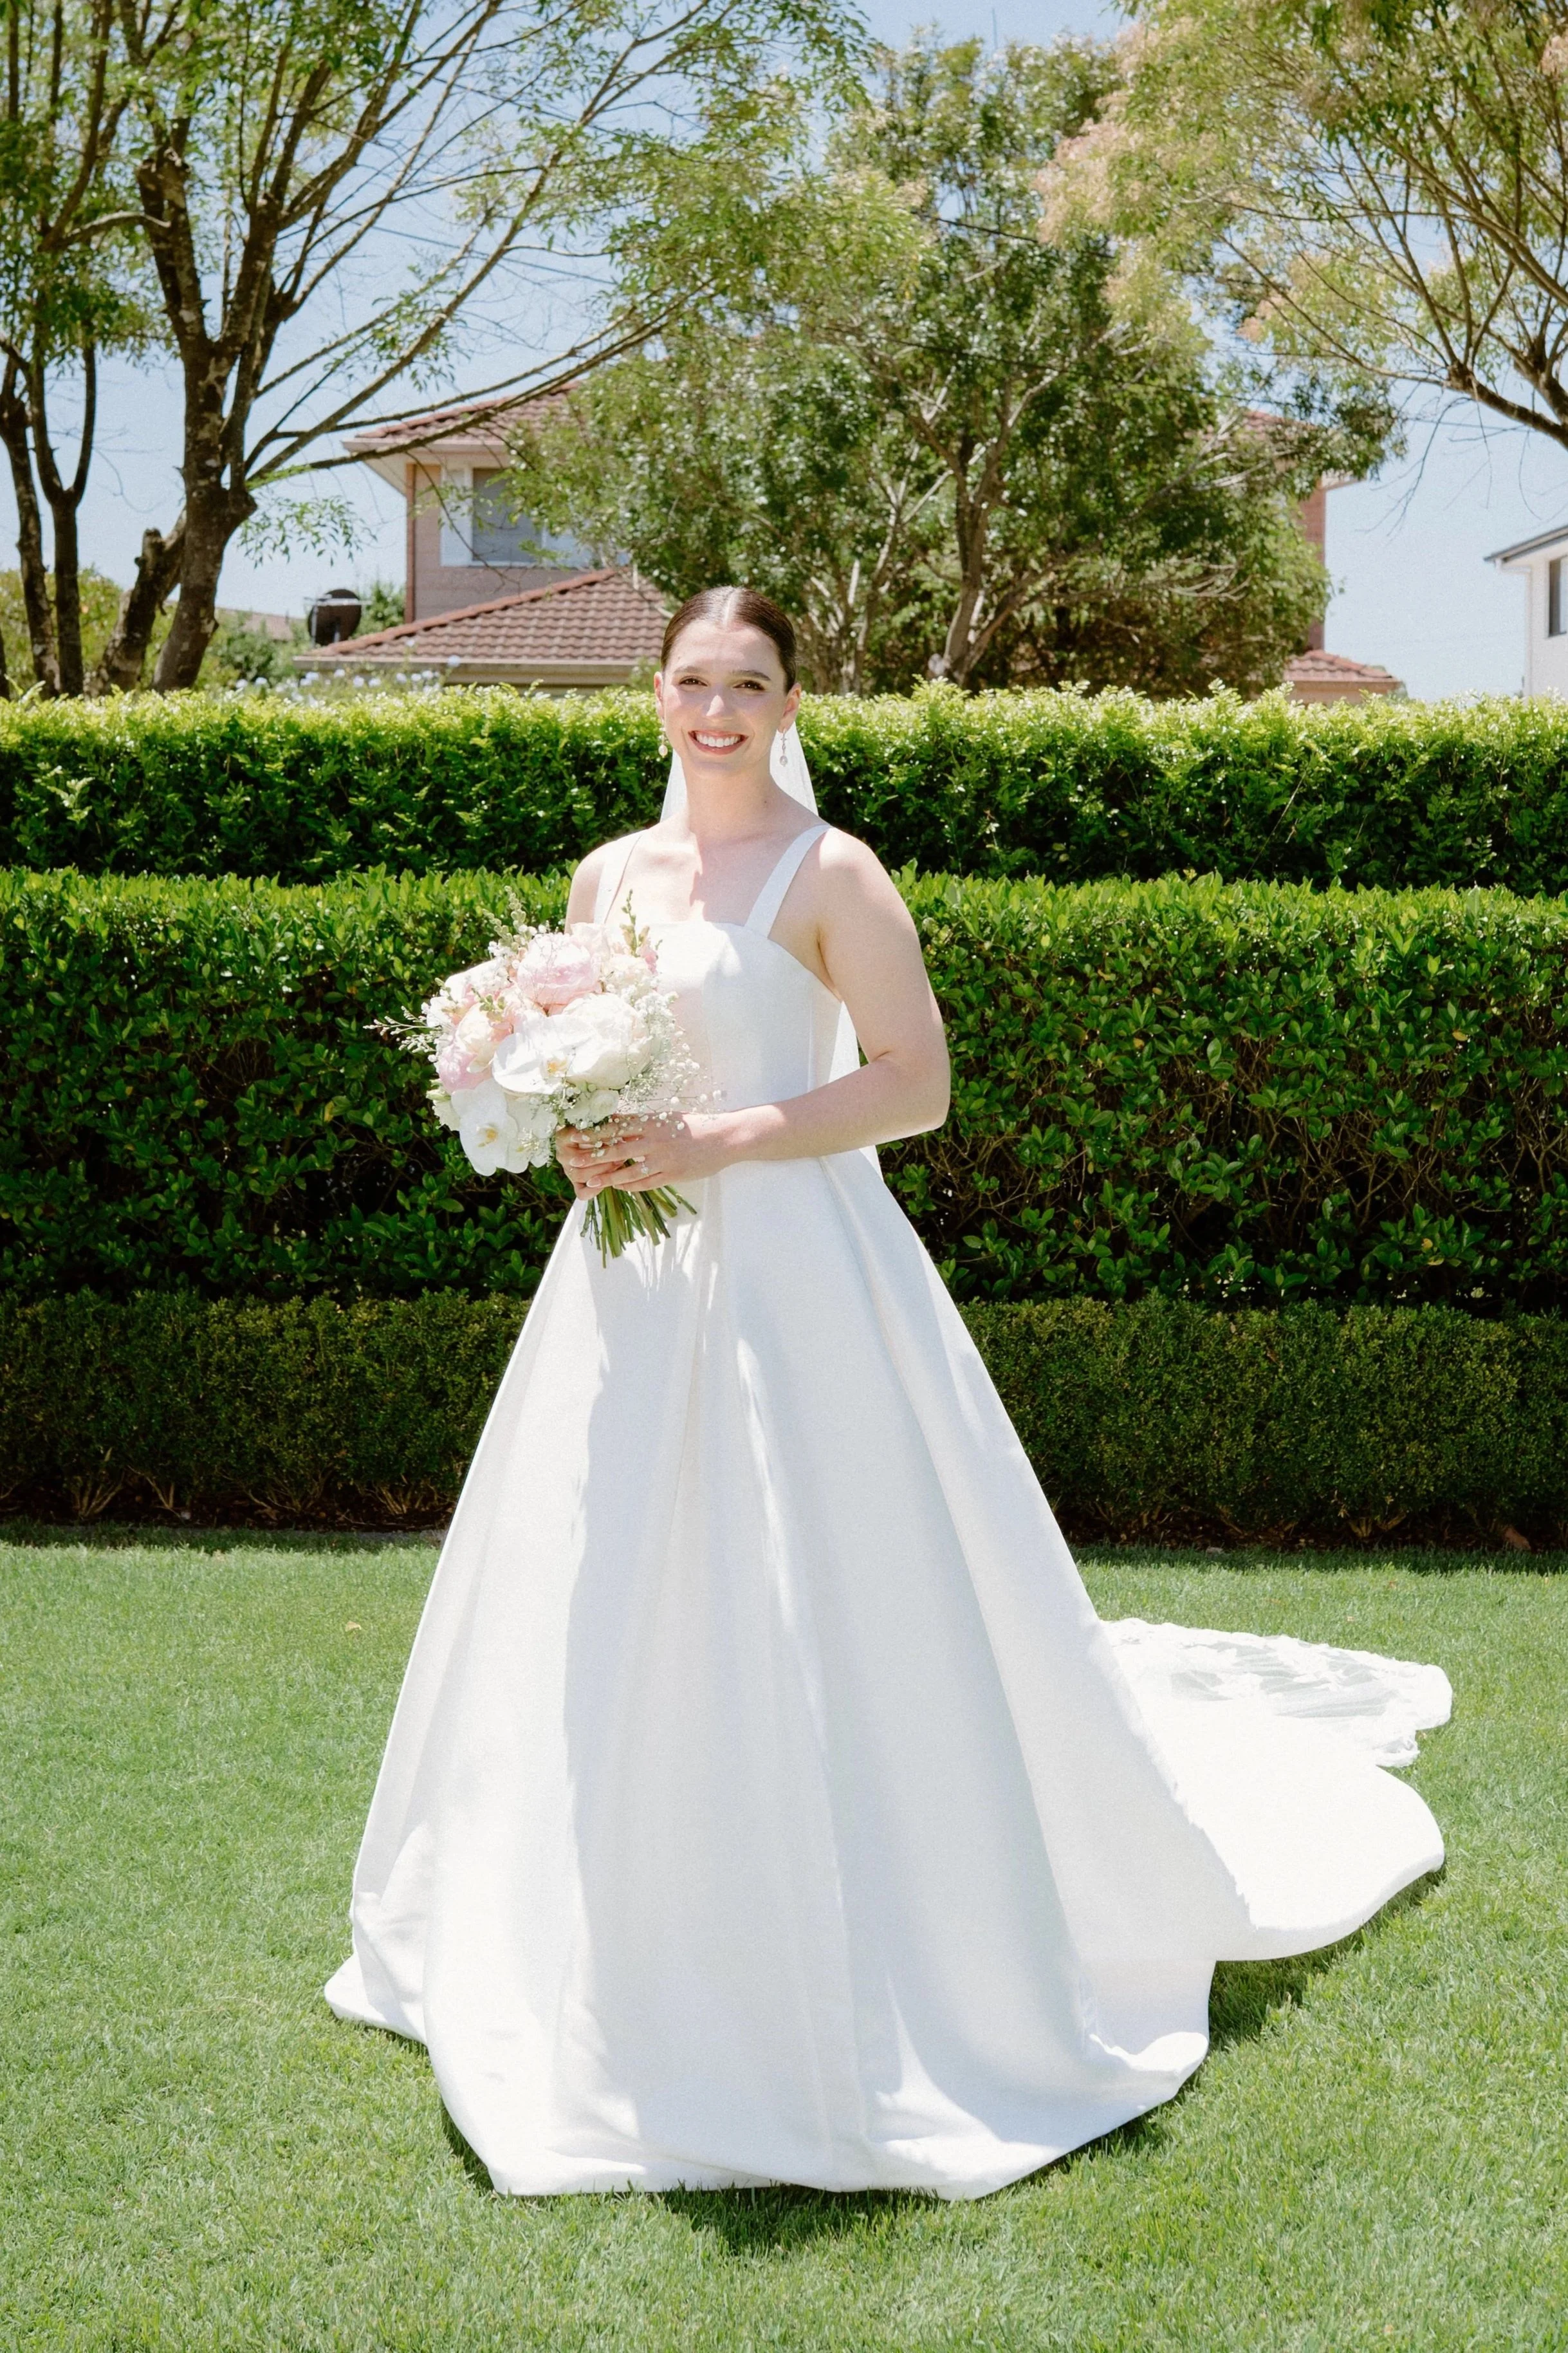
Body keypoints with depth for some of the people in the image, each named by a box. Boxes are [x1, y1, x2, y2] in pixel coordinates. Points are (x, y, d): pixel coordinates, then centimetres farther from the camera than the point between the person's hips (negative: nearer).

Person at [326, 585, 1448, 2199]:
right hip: (634, 1279, 6)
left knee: (815, 1622, -3)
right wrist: (581, 1144, -1)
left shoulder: (829, 874, -7)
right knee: (610, 1618, 12)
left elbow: (916, 1083, -11)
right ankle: (627, 1958, 30)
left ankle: (865, 1974, 14)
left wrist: (719, 1141, -18)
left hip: (796, 1277, -6)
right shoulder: (609, 874, 11)